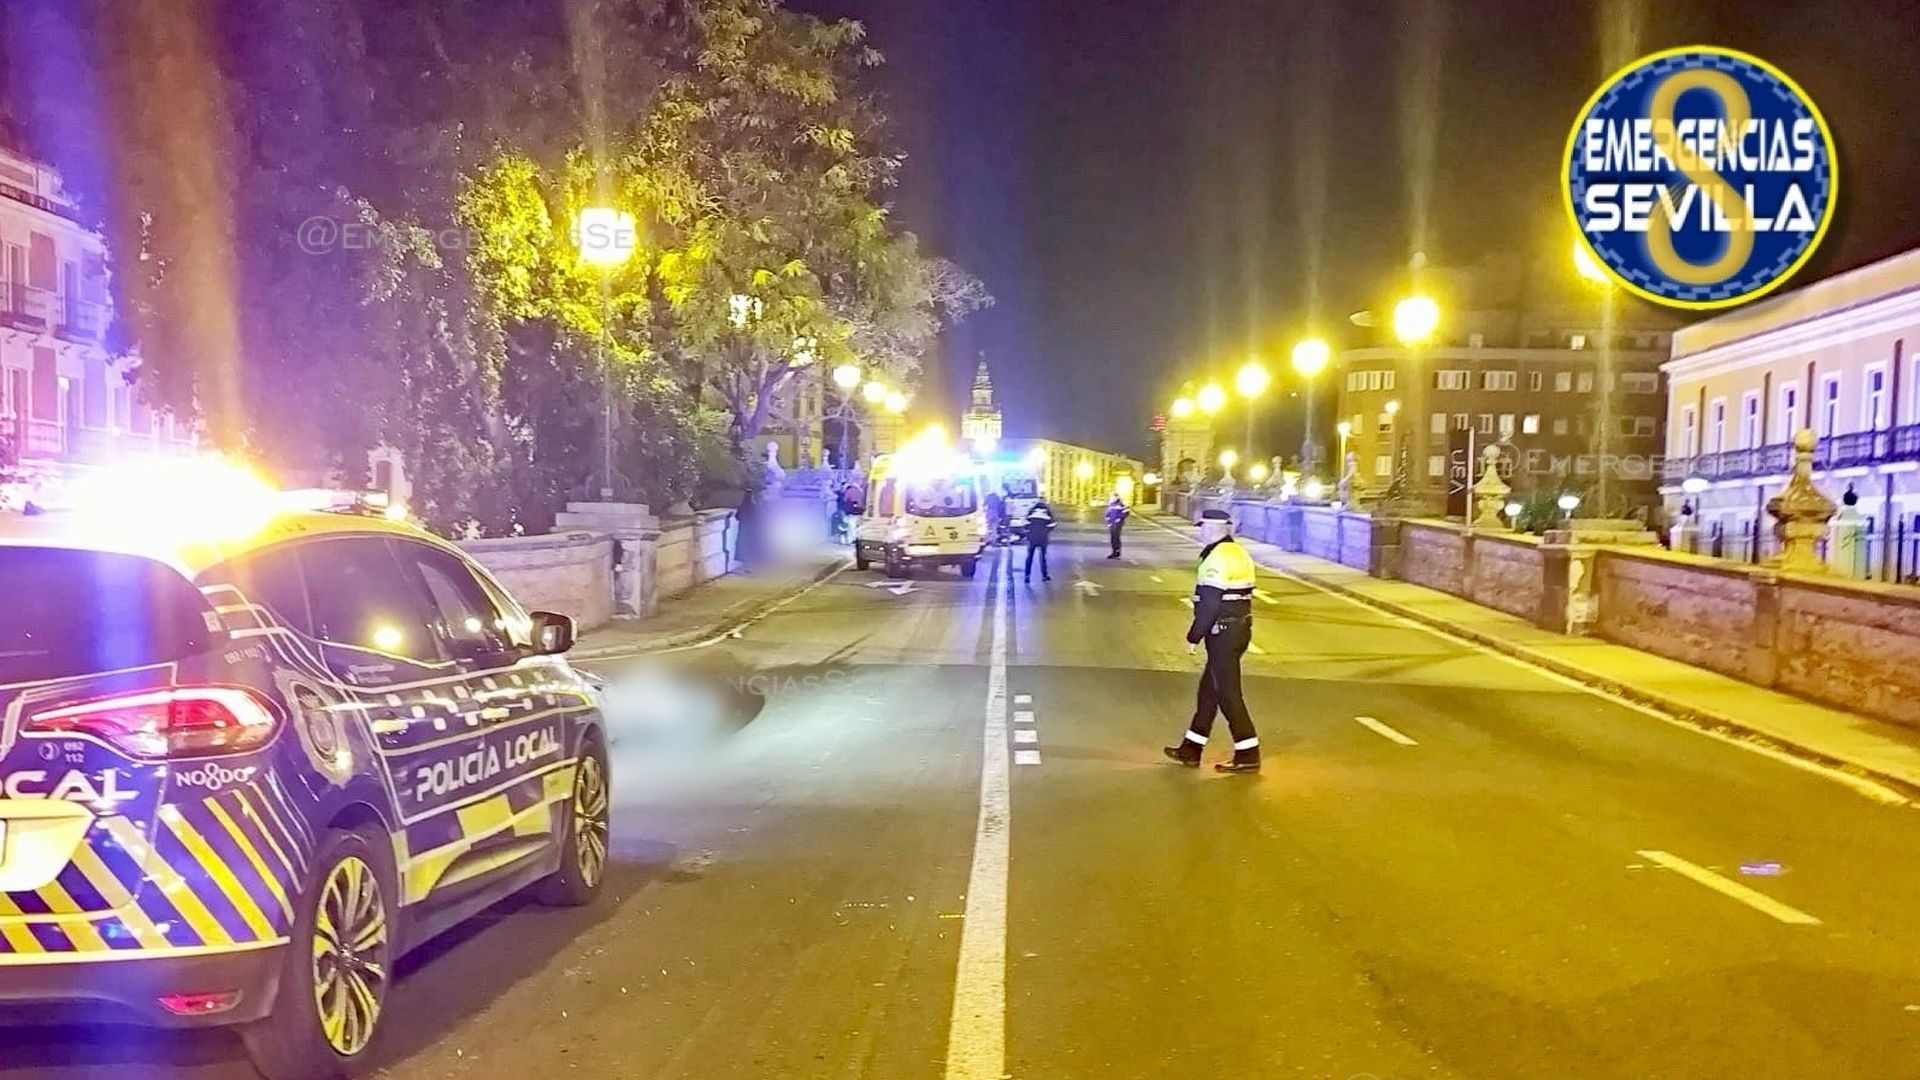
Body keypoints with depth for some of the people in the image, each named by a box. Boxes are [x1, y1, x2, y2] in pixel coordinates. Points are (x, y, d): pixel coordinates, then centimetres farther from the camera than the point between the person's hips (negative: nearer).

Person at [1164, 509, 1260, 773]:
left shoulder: (1217, 559, -18)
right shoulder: (1239, 553, 12)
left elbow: (1209, 604, -21)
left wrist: (1193, 636, -12)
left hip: (1222, 633, -10)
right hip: (1240, 629, 10)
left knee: (1228, 694, -2)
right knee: (1209, 688, 15)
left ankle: (1248, 755, 1)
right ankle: (1191, 749, 23)